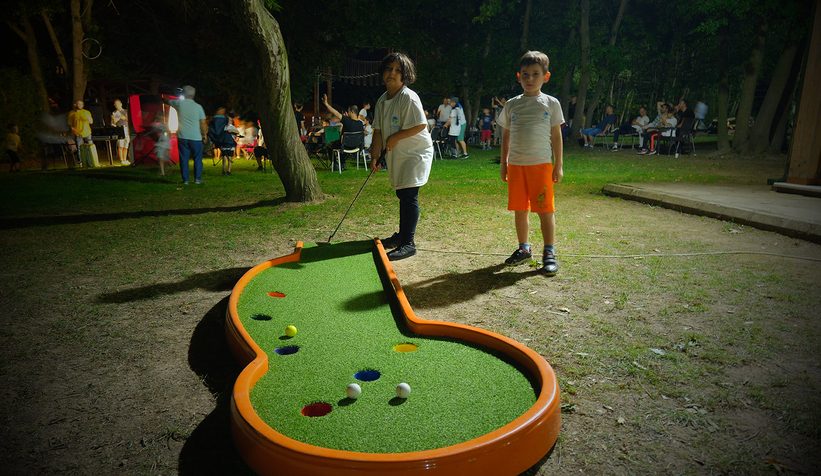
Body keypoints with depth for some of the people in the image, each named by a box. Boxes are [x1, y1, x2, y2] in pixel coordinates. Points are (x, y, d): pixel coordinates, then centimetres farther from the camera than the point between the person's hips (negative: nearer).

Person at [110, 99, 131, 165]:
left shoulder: (125, 112, 16)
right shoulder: (114, 113, 9)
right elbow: (112, 124, 7)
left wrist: (124, 118, -5)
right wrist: (115, 120, -14)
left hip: (126, 130, 3)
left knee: (125, 146, 4)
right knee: (120, 146, -13)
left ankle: (125, 160, 11)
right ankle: (121, 160, -13)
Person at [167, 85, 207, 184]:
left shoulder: (179, 103, 0)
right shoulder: (198, 106, -2)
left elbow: (169, 102, 21)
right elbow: (203, 123, -1)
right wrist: (204, 134, 8)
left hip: (182, 136, 1)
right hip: (196, 137, -1)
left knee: (184, 158, 6)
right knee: (197, 158, 7)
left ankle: (185, 179, 7)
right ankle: (197, 178, 5)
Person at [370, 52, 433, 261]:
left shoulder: (409, 97, -16)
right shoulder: (382, 100, 8)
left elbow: (420, 125, -21)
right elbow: (379, 131, 8)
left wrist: (395, 137, -15)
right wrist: (375, 157, 1)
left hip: (416, 152, -8)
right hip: (397, 155, 8)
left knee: (408, 195, -12)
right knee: (401, 194, 17)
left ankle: (409, 243, -5)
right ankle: (402, 234, 31)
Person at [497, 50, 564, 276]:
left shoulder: (551, 103, 3)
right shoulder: (512, 105, 10)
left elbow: (556, 136, 3)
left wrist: (558, 165, -1)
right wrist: (504, 163, 10)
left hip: (541, 164, -3)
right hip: (516, 165, 3)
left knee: (545, 209, -3)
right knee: (519, 209, 8)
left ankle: (549, 253, 7)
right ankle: (523, 248, 23)